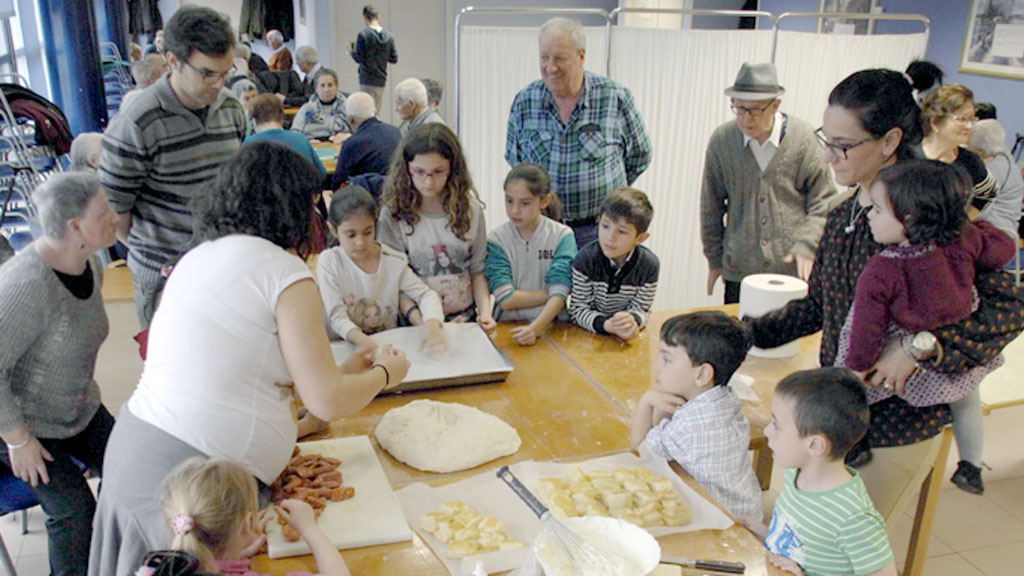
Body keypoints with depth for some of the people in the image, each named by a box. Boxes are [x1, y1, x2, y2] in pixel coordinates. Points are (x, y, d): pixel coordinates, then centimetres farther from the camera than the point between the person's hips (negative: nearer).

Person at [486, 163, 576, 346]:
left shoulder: (562, 236, -1)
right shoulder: (496, 239, 1)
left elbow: (559, 293, -12)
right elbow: (506, 299, -8)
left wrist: (535, 328, -27)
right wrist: (549, 293, -7)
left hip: (551, 324, 0)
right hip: (508, 326, 1)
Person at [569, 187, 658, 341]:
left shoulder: (649, 265, -9)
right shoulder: (585, 259, -13)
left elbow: (641, 309, -3)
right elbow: (578, 309, -12)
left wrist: (632, 319, -27)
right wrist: (605, 325, -30)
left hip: (627, 337, 2)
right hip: (586, 335, -1)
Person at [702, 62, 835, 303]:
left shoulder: (803, 138, -4)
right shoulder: (722, 141, 0)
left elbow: (824, 200, 4)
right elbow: (711, 206, 9)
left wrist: (806, 245, -8)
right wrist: (714, 259, 12)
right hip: (738, 270, 1)